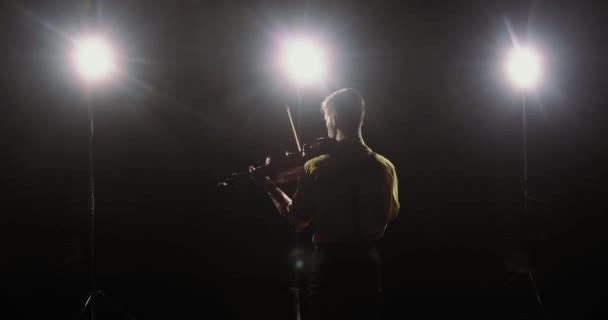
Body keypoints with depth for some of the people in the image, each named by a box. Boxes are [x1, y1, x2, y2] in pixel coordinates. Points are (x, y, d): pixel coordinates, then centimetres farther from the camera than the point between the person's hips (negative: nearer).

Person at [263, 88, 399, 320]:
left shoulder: (316, 168, -11)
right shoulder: (384, 167, -2)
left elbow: (297, 220, -3)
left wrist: (271, 188, 10)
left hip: (329, 263, -2)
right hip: (366, 262, 3)